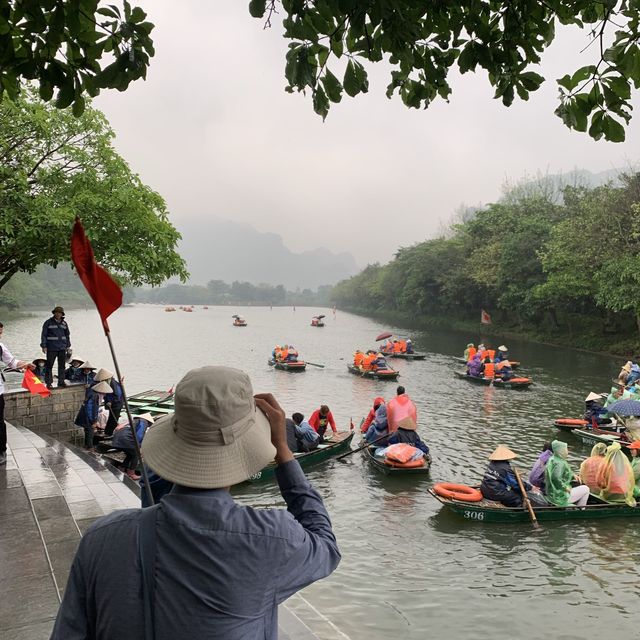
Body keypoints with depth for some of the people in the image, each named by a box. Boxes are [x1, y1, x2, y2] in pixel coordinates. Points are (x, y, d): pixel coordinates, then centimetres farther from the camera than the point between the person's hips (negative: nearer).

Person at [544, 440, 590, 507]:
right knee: (585, 489, 5)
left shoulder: (552, 459, 6)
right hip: (559, 497, -10)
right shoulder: (560, 463, -22)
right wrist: (565, 487, -24)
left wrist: (572, 475, 6)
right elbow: (556, 478, -37)